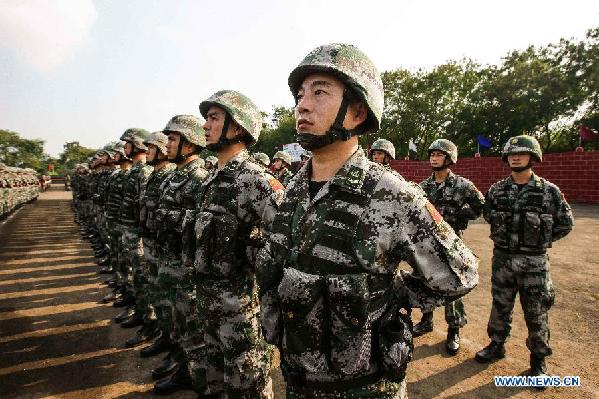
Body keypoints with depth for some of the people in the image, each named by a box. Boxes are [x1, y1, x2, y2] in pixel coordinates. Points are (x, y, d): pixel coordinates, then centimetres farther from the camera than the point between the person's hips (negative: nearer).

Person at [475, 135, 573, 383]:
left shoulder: (549, 191, -6)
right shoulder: (496, 190, 0)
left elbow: (565, 223, 3)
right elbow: (488, 216, 15)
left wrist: (540, 241, 1)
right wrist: (506, 238, 9)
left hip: (534, 262, -2)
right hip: (502, 259, 2)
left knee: (536, 313, 9)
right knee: (500, 307, 15)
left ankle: (538, 359, 29)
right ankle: (497, 346, 34)